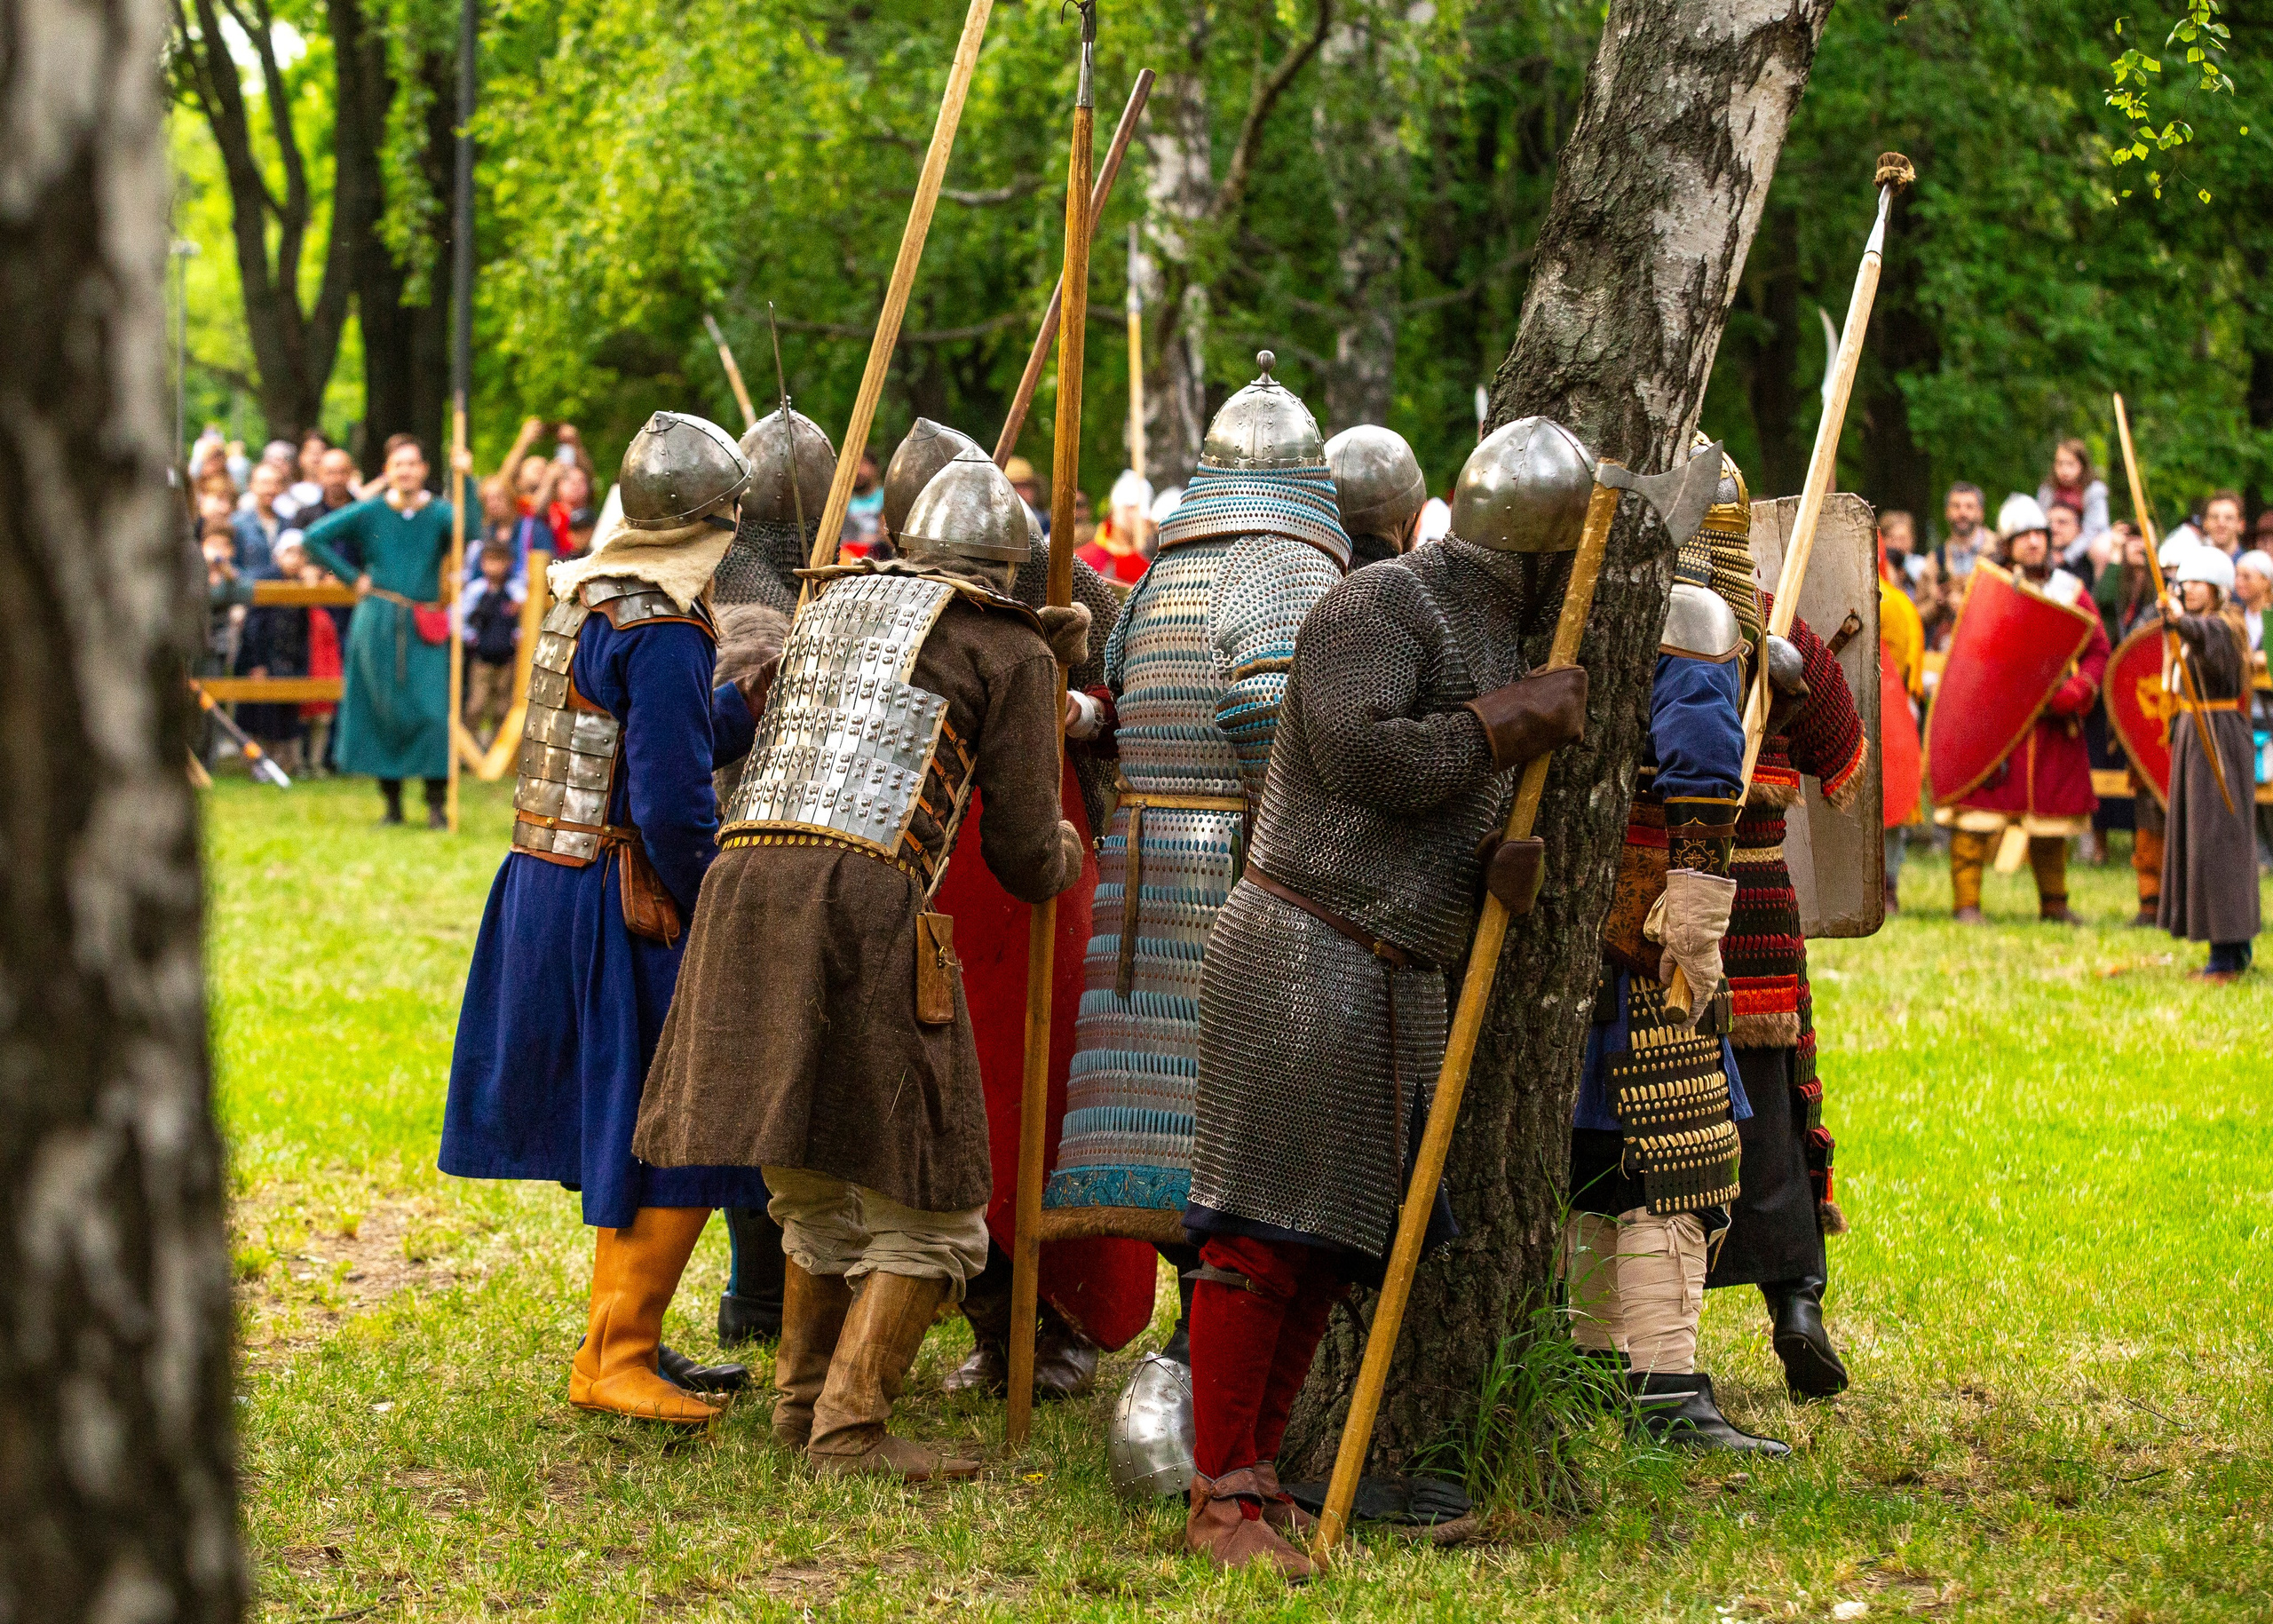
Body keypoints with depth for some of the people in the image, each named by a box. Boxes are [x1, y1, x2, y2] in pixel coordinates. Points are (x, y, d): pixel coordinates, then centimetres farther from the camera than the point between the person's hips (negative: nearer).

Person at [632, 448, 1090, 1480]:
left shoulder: (834, 602, 25)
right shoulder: (1008, 650, 8)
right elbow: (1023, 861, 7)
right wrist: (1065, 851, 30)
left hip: (744, 886, 6)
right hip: (866, 906, -6)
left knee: (817, 1187, 23)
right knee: (923, 1205, 3)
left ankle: (804, 1402, 31)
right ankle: (851, 1430, -3)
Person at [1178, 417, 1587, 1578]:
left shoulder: (1496, 636, 17)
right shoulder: (1379, 606, -11)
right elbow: (1363, 755, -23)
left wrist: (1509, 860, -6)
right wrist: (1507, 724, -13)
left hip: (1397, 978, 9)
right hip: (1303, 955, -9)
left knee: (1332, 1235, 10)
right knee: (1261, 1230, -8)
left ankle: (1258, 1473, 17)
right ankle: (1221, 1500, -6)